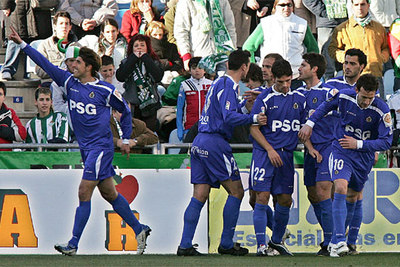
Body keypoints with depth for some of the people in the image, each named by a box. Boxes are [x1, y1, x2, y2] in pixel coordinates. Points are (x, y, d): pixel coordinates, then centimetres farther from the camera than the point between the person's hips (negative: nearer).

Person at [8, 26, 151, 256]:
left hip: (101, 147, -7)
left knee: (84, 194, -10)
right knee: (109, 194, 11)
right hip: (86, 148, 7)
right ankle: (140, 230, 22)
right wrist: (22, 44, 2)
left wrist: (126, 139, 8)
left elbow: (126, 110, 6)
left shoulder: (105, 91, -8)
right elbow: (45, 64, 6)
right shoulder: (70, 83, 6)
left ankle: (73, 245, -11)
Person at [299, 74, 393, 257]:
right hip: (341, 151, -1)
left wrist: (358, 144, -23)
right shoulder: (344, 97, -13)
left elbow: (386, 142, -16)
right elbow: (326, 106, 10)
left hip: (364, 156, 1)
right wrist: (310, 123, 3)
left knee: (353, 197, 14)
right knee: (341, 188, -22)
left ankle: (351, 240, 35)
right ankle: (338, 242, -28)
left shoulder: (381, 111, -19)